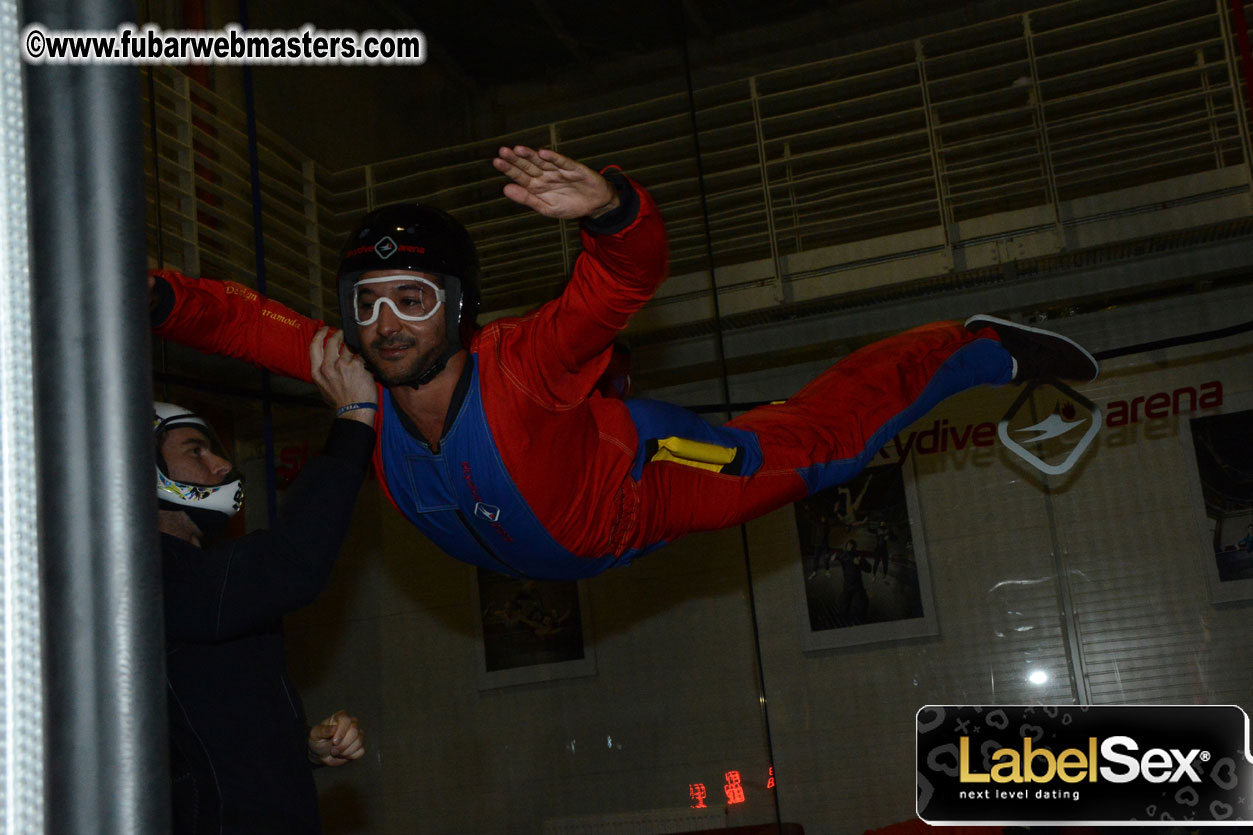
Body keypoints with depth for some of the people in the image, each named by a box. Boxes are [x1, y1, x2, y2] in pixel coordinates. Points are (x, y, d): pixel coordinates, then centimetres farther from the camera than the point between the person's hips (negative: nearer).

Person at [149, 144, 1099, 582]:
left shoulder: (520, 366, -44)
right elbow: (245, 319, -20)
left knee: (816, 442, 6)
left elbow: (631, 275, -53)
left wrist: (609, 208, -74)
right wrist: (157, 298, -37)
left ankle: (981, 349, 27)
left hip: (653, 482, -5)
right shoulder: (363, 387, -30)